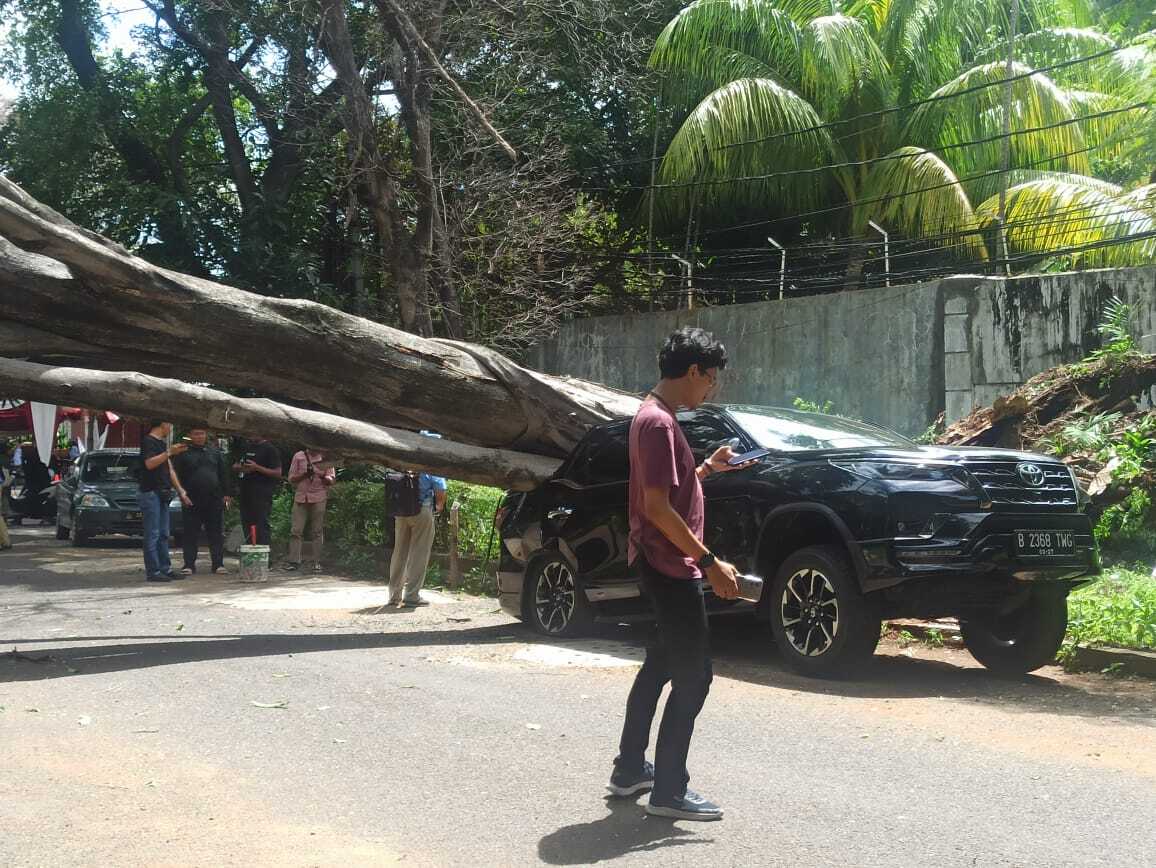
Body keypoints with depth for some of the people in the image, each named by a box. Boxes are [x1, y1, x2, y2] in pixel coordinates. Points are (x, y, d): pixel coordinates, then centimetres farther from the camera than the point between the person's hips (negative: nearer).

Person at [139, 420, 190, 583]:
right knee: (152, 535, -9)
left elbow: (169, 470, 24)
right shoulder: (148, 441, -8)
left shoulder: (162, 443, 21)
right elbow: (149, 464, -23)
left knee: (163, 535, 11)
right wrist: (169, 452, -28)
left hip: (162, 494, 10)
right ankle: (152, 571, -8)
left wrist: (181, 491, 21)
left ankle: (165, 569, 15)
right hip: (150, 492, -10)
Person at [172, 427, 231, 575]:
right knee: (190, 535, 0)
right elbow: (176, 474, 2)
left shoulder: (215, 452, 14)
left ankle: (217, 563, 7)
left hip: (214, 500, 2)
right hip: (191, 501, -2)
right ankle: (189, 564, 6)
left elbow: (224, 474, 14)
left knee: (216, 534, 2)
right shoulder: (183, 453, 5)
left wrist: (226, 494, 7)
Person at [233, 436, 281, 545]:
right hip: (246, 493, 8)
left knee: (261, 527, -10)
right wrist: (240, 467, 1)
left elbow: (278, 473, -11)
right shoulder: (248, 447, 18)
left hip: (262, 495, -8)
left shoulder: (269, 449, -5)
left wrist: (257, 468, -19)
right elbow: (235, 466, 26)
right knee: (246, 526, 9)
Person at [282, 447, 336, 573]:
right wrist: (305, 474, -10)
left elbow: (331, 479, 5)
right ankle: (294, 561, -3)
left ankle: (317, 563, 3)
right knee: (296, 531, -5)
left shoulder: (325, 458, 8)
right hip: (301, 497, 1)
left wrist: (323, 477, -16)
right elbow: (291, 479, 8)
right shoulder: (298, 457, 10)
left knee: (317, 532, -1)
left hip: (318, 499, -1)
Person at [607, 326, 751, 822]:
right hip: (670, 565, -11)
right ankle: (668, 791, 0)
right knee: (693, 675, -5)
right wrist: (709, 562, -23)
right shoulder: (659, 423, -20)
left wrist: (708, 468, 14)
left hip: (663, 564, 11)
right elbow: (658, 508, -25)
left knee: (662, 664, 18)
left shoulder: (654, 416, 13)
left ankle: (630, 769, 26)